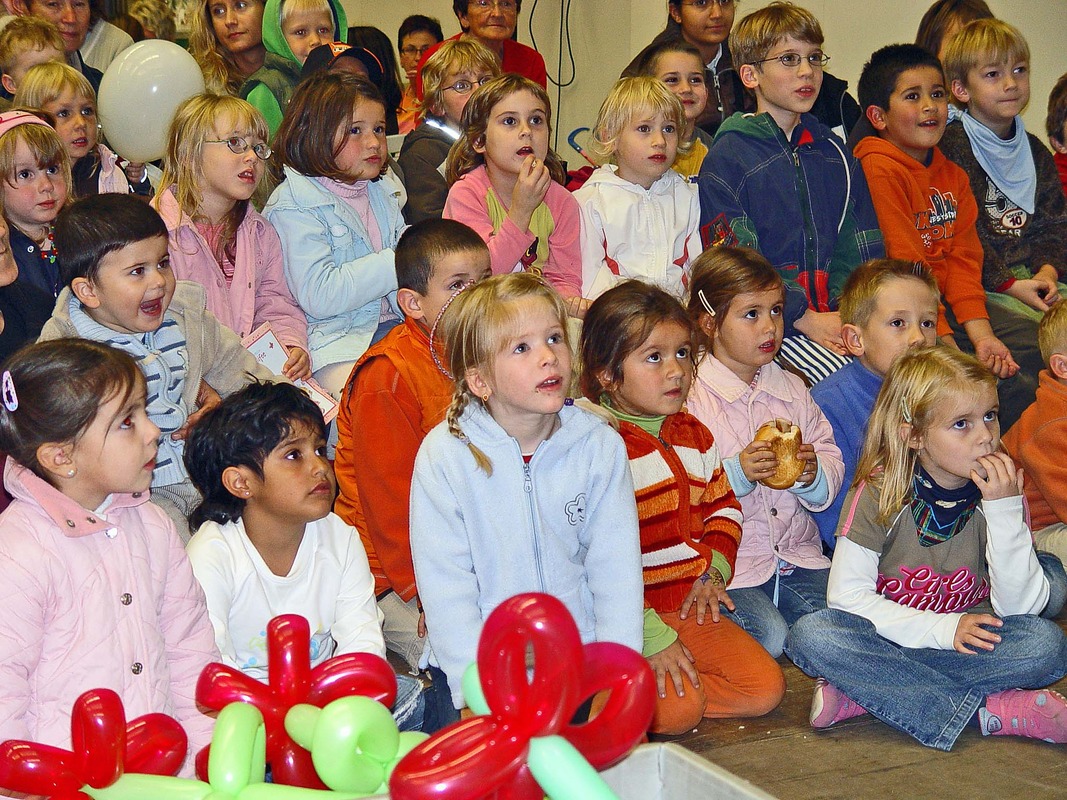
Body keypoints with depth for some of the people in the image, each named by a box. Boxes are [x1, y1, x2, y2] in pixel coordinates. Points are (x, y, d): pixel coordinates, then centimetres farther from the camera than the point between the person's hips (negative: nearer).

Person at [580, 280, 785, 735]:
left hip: (691, 608, 8)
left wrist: (715, 570, 2)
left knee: (766, 687, -5)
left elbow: (722, 506, 22)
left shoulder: (692, 434, 10)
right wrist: (651, 636, -21)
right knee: (678, 710, -25)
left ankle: (657, 693, 4)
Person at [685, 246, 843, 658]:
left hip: (796, 554, 5)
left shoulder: (791, 388, 12)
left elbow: (833, 466, 10)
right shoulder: (688, 396, -8)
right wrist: (735, 473, -26)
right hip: (727, 563, -5)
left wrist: (814, 474, -11)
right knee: (768, 635, -23)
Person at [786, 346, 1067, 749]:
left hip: (971, 643, 1)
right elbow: (847, 594, -14)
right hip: (886, 638, -1)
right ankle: (992, 710, -28)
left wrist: (1005, 509, -22)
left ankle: (861, 693, -26)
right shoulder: (879, 494, -10)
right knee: (811, 634, -30)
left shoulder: (1000, 491, -5)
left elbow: (1020, 606, -11)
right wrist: (942, 629, -21)